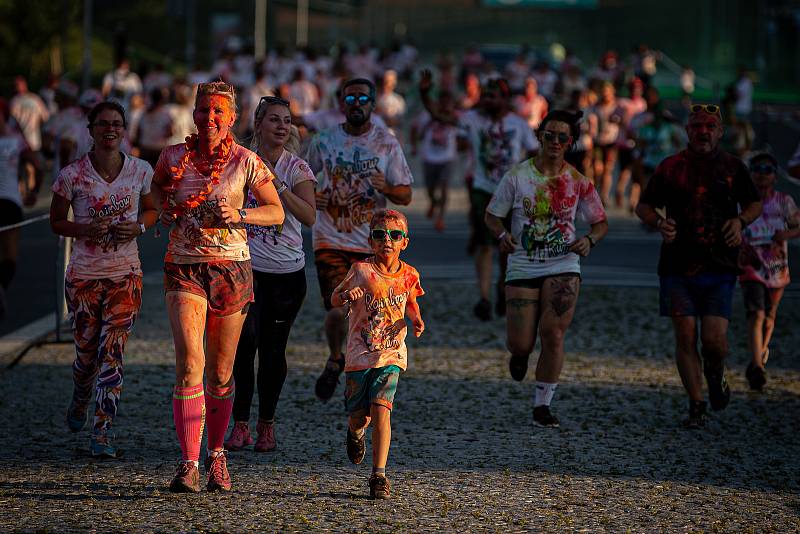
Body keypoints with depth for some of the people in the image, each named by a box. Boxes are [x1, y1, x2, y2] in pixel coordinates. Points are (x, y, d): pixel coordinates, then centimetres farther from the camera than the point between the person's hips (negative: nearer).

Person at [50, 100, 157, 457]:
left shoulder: (141, 171, -1)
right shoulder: (72, 175, -7)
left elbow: (151, 210, 14)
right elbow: (56, 221, 2)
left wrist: (138, 227, -8)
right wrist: (85, 230, -17)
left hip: (125, 274, 0)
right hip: (83, 276, 0)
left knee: (112, 352, -8)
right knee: (86, 351, 9)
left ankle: (102, 432, -6)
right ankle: (80, 402, 42)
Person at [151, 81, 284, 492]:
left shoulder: (246, 162, -3)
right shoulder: (174, 157, 1)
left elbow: (277, 212, 1)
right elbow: (157, 186, 24)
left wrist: (240, 215, -15)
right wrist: (166, 209, 7)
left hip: (231, 269, 0)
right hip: (184, 269, 0)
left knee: (220, 373, 8)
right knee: (189, 363, -17)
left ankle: (216, 454, 29)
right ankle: (188, 464, -19)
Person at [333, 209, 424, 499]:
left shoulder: (409, 275, 1)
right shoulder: (361, 271, -7)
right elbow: (334, 300, 3)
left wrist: (416, 320, 1)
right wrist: (346, 295, -20)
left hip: (391, 355, 0)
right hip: (360, 355, 0)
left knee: (380, 409, -19)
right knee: (358, 417, 7)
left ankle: (379, 475, -15)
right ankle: (356, 432, 47)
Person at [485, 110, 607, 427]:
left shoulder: (578, 183, 1)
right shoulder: (517, 176, -2)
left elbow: (601, 223, 10)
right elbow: (492, 216, 5)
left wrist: (589, 240, -12)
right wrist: (501, 234, -16)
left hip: (563, 268, 0)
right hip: (522, 268, 0)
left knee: (554, 335, -13)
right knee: (520, 343, -3)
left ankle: (542, 406, 1)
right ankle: (521, 353, 38)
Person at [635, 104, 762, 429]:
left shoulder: (733, 167, 7)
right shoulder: (670, 167, 5)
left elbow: (754, 205, 20)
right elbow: (643, 206, 13)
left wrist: (740, 221, -2)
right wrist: (659, 223, -8)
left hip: (719, 268, 0)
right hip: (678, 267, 0)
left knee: (714, 339, -8)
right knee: (685, 337, -3)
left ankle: (715, 375, 26)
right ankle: (696, 406, 7)